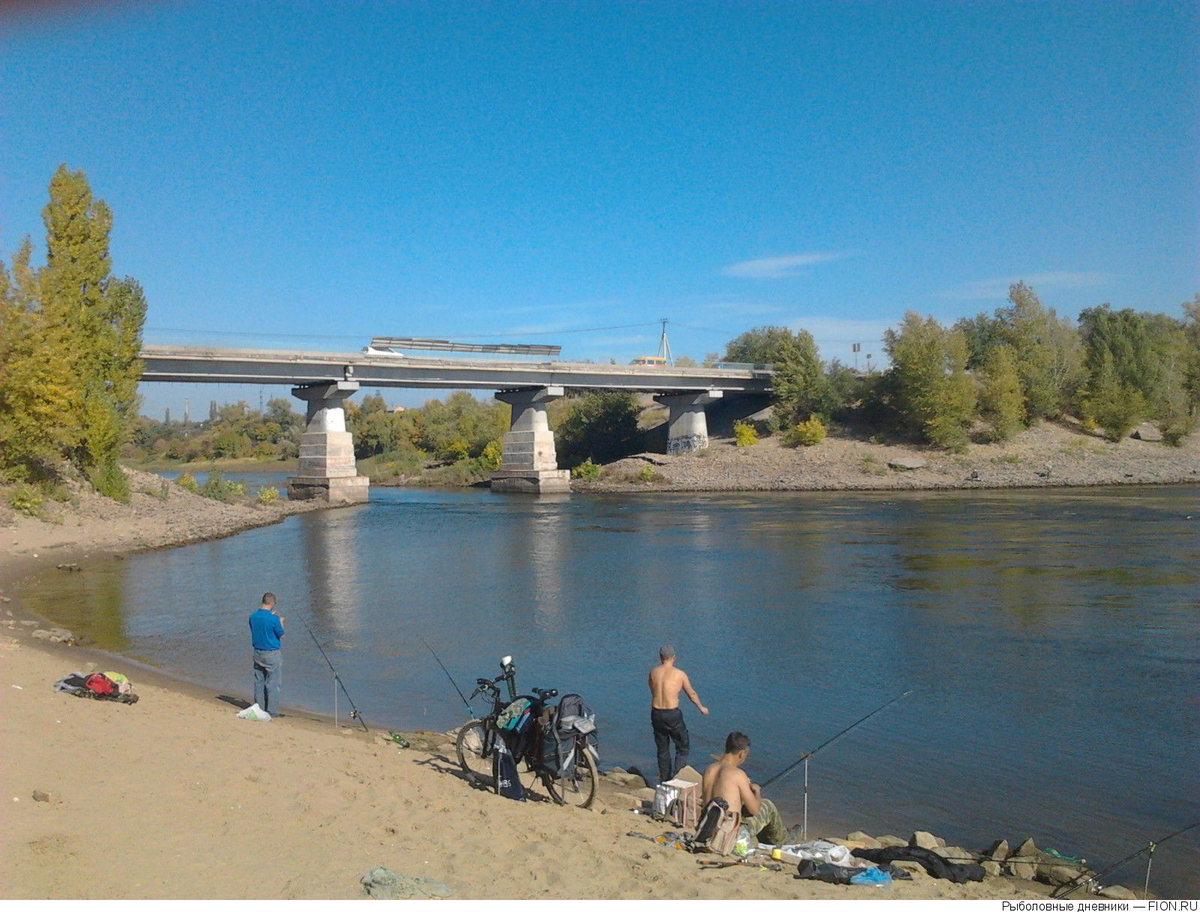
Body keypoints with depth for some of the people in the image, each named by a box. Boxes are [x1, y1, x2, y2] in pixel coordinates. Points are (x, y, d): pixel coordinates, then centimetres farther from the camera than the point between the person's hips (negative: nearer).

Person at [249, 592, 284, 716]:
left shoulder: (253, 616, -2)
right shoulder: (274, 619, -20)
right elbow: (281, 635, -9)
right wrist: (281, 622, 8)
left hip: (258, 653, 6)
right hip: (272, 654, -6)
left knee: (259, 681, 15)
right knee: (273, 683, 3)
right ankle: (272, 710, 8)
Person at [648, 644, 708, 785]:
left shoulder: (653, 672, 2)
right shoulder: (680, 674, -6)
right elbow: (691, 694, 8)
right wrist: (701, 707, 25)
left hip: (656, 714, 4)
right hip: (672, 715, -4)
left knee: (662, 749, 19)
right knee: (683, 747, 13)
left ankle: (664, 780, 25)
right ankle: (676, 777, -1)